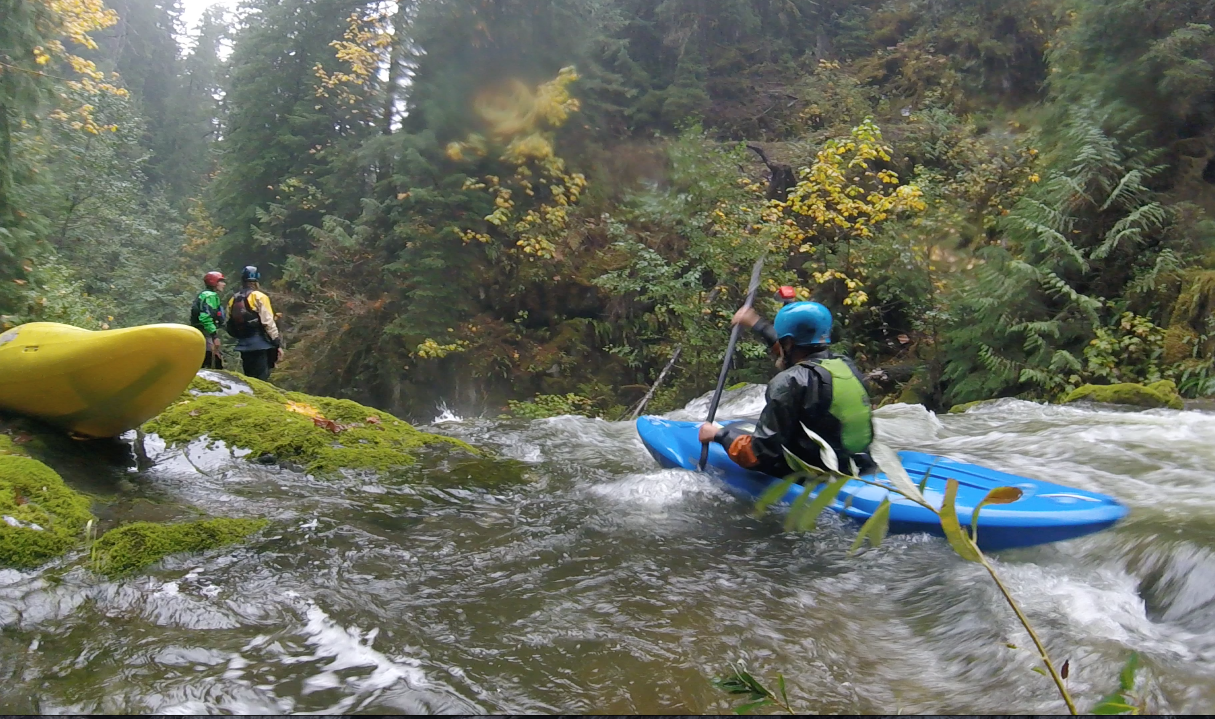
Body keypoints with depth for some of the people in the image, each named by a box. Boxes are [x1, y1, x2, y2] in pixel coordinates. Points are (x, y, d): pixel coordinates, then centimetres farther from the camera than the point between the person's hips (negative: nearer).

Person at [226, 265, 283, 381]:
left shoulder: (233, 300, 12)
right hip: (260, 344, -6)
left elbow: (229, 326, 13)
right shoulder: (259, 297, -7)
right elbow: (268, 322, -13)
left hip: (243, 346, 6)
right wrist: (278, 344, -10)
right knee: (261, 381, -7)